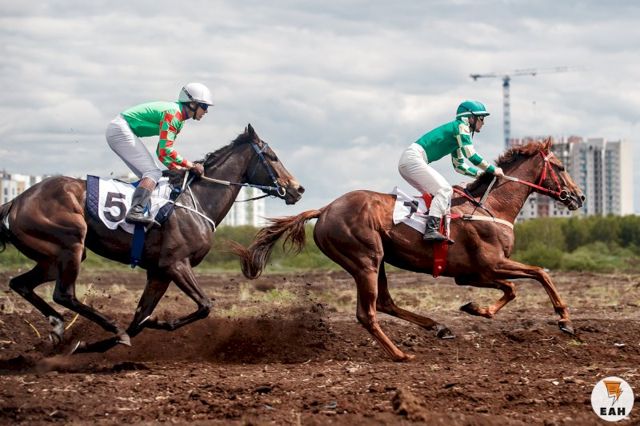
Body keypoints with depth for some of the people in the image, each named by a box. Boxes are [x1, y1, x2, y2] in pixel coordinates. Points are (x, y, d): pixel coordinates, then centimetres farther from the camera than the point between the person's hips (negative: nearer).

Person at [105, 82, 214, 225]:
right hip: (120, 129, -11)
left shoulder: (178, 119, 15)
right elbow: (165, 150, -22)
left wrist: (178, 169, 4)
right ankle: (135, 211, -31)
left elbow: (162, 152, 17)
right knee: (153, 172, -17)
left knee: (151, 173, 11)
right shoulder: (173, 113, -16)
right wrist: (191, 166, -15)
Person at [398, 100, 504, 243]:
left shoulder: (457, 135, 25)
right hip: (413, 158, -10)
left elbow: (459, 166, 30)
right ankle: (431, 230, -28)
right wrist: (493, 170, -4)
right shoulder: (461, 127, -4)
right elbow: (471, 156, -13)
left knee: (445, 191, 14)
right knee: (444, 189, -16)